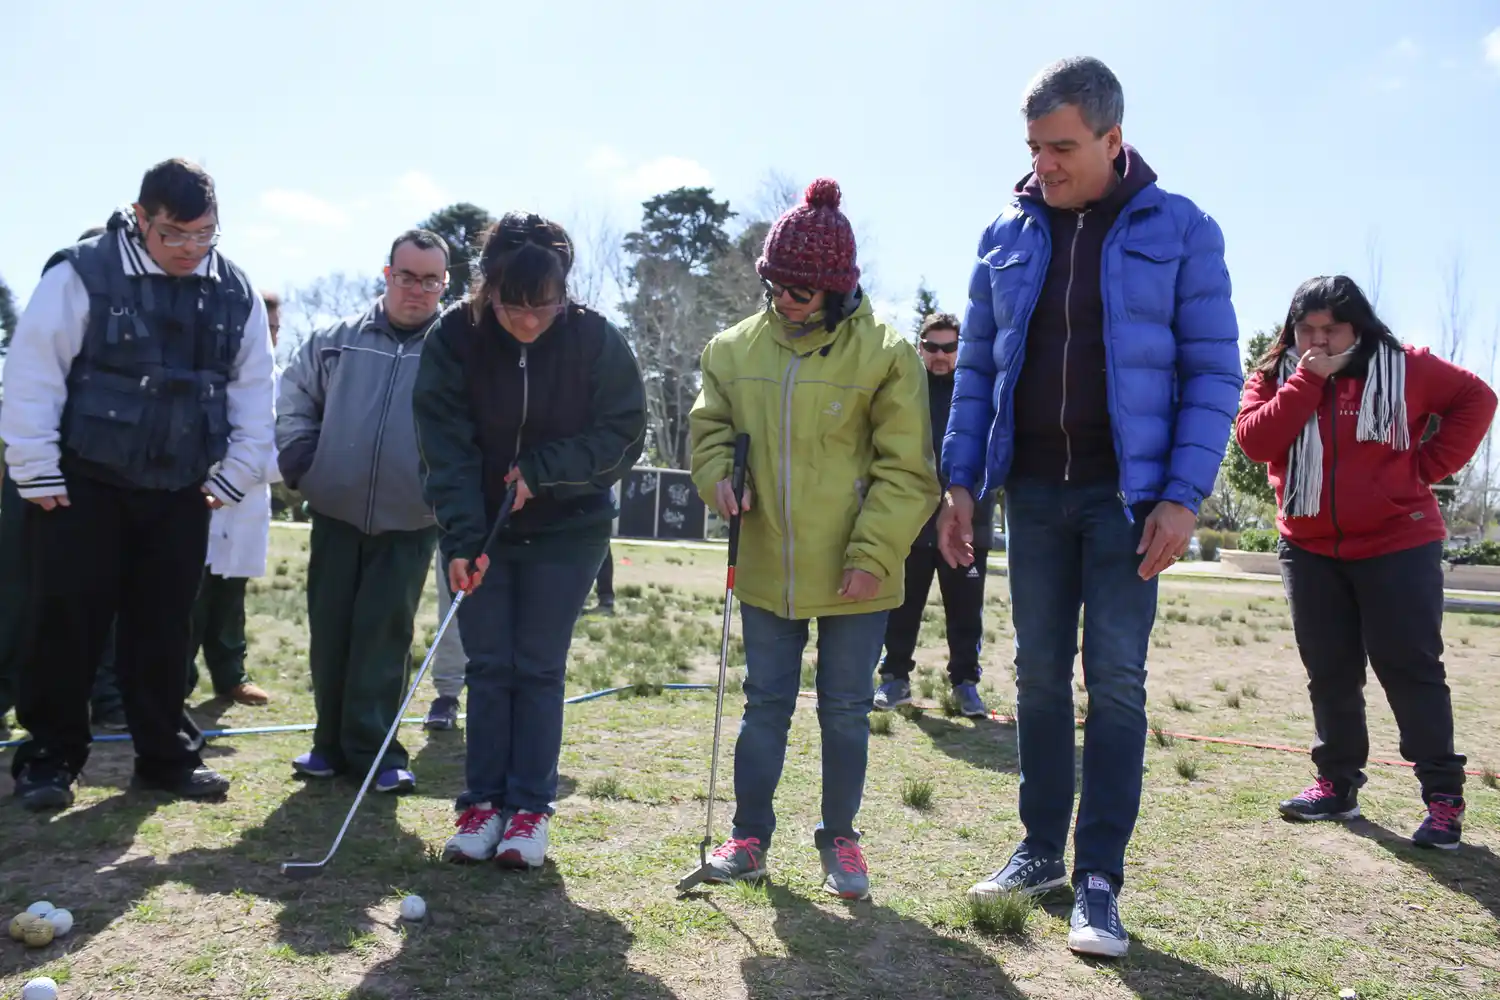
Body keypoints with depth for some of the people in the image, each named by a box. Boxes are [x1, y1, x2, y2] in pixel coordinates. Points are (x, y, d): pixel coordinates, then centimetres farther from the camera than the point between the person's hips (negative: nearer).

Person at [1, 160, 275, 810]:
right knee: (69, 624, 1)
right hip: (84, 487, -3)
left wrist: (236, 475, 4)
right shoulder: (83, 274, -11)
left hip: (181, 492, 4)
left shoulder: (235, 294, 2)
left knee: (164, 629, 9)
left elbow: (253, 390, 8)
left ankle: (164, 756, 20)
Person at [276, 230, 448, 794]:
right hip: (336, 514, 3)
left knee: (384, 636, 2)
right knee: (330, 631, 9)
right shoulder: (337, 340, 5)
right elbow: (295, 398, 15)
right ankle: (332, 742, 23)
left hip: (409, 524, -3)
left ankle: (372, 748, 10)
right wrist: (299, 460, 4)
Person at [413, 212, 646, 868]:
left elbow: (623, 435, -9)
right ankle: (483, 802, 16)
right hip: (480, 528, 1)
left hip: (568, 530, -1)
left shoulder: (595, 340, -15)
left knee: (539, 668, 2)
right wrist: (463, 536, -25)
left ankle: (530, 807, 13)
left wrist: (542, 471, -20)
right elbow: (447, 446, -15)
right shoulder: (454, 337, -13)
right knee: (488, 666, 5)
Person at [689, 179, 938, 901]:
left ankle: (839, 838, 28)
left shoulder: (883, 353, -8)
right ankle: (750, 835, 26)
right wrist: (718, 475, -7)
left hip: (854, 575, -2)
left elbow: (906, 470, -8)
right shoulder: (734, 349, 3)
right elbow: (709, 425, 15)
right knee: (766, 704, 12)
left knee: (846, 709, 11)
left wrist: (873, 553, -14)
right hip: (766, 569, 3)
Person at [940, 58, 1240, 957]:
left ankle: (1099, 879, 7)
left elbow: (1213, 371, -4)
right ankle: (1041, 850, 21)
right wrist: (960, 481, 1)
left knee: (1117, 678, -2)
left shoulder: (1181, 231, -3)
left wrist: (1183, 496, -13)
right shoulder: (1007, 236, 6)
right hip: (1034, 490, 3)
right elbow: (977, 368, 8)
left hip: (1128, 492, -3)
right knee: (1039, 673, 9)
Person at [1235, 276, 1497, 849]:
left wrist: (1430, 465, -4)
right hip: (1310, 551, 3)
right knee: (1329, 673, 10)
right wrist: (1308, 381, -17)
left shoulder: (1405, 368, -1)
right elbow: (1254, 441, -13)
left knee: (1411, 670, -3)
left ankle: (1443, 795, 7)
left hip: (1398, 547, -3)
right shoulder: (1274, 377, 2)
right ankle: (1337, 784, 21)